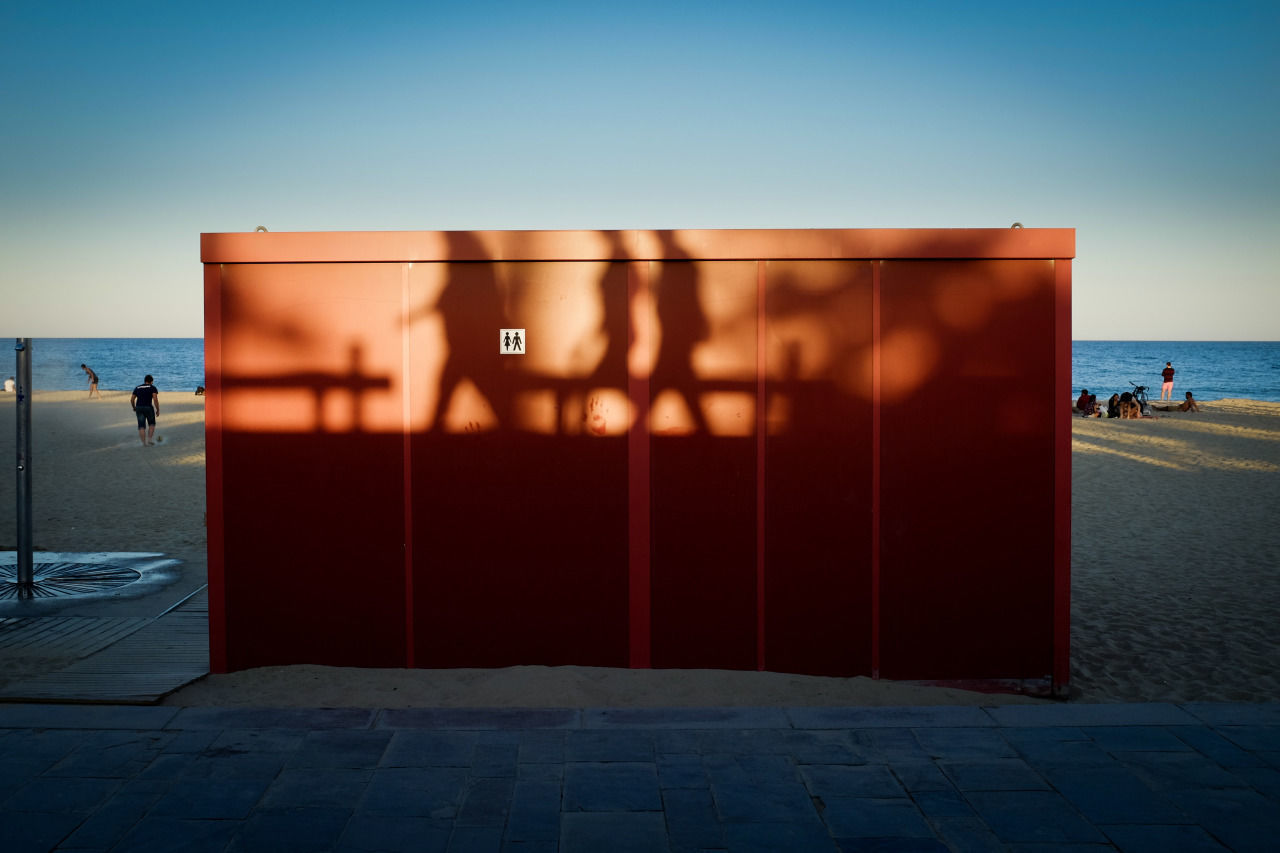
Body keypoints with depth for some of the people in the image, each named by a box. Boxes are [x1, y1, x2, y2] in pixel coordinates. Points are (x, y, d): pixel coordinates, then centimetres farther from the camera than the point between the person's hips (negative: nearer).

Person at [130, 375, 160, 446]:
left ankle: (144, 443, -2)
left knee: (141, 427, 5)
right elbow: (155, 399, -9)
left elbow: (132, 399, 12)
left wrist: (134, 408, 29)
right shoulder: (153, 388, 3)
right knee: (152, 424, 17)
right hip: (148, 408, -3)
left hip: (139, 408, 3)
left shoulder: (137, 388, 15)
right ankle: (149, 440, 6)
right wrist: (158, 410, -2)